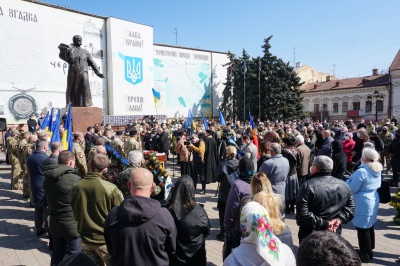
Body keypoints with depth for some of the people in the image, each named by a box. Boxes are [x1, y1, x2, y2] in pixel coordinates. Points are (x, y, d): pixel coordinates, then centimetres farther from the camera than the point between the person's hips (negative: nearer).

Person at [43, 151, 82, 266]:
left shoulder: (47, 178, 2)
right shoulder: (75, 179, -23)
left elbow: (49, 199, 14)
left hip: (54, 222, 7)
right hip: (73, 224, -7)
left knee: (57, 252, 23)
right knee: (74, 256, 9)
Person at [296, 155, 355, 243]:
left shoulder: (308, 186, -17)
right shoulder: (344, 185, 2)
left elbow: (302, 213, -24)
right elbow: (351, 208, 6)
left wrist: (323, 223, -18)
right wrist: (339, 219, -7)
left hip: (310, 235, -5)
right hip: (334, 234, 5)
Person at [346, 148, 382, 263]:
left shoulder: (361, 171, -24)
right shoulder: (378, 170, 4)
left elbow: (351, 189, -18)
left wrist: (348, 180, -2)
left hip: (363, 204, -9)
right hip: (373, 203, 9)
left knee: (362, 229, 4)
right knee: (369, 227, 21)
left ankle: (365, 255, 15)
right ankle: (369, 251, 36)